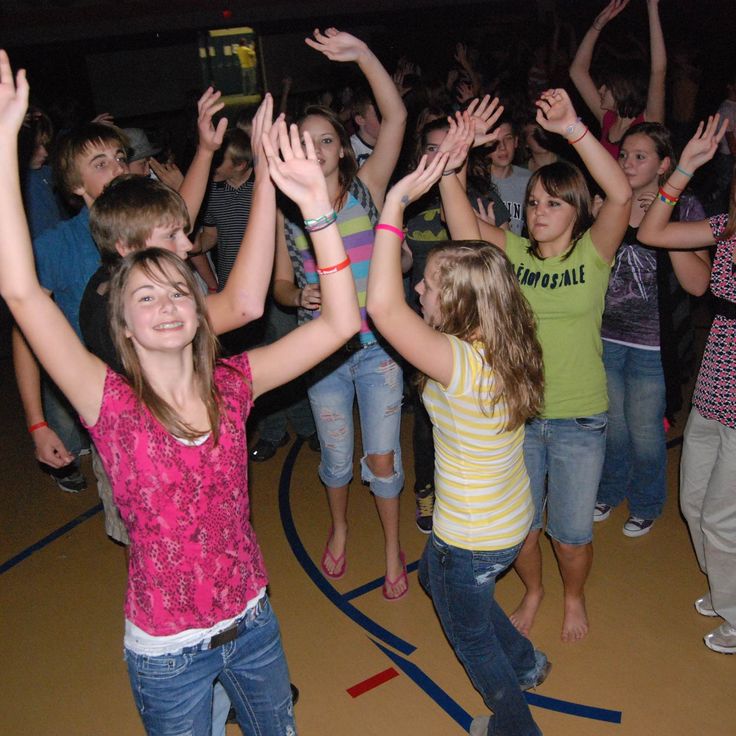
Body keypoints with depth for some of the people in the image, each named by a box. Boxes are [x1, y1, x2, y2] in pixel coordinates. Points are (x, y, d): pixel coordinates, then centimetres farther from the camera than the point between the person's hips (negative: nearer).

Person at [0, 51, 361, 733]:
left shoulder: (231, 385, -9)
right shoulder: (112, 404, -17)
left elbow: (338, 321, -15)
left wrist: (317, 207, -23)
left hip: (252, 620, 3)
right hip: (165, 651, -2)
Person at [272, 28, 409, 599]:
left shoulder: (367, 188, -6)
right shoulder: (286, 211, -1)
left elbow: (396, 117, -17)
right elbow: (280, 284, 6)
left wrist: (363, 54, -27)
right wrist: (301, 296, -16)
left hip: (377, 344, -2)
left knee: (382, 459, 2)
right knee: (336, 456, 15)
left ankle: (393, 547, 28)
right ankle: (340, 529, 45)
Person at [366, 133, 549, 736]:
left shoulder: (461, 364, -35)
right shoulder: (506, 345, -11)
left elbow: (382, 305, -42)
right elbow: (479, 252, 3)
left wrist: (395, 202, -36)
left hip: (473, 539, -8)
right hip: (515, 519, 8)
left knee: (471, 633, 23)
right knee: (435, 572, 36)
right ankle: (525, 663, 53)